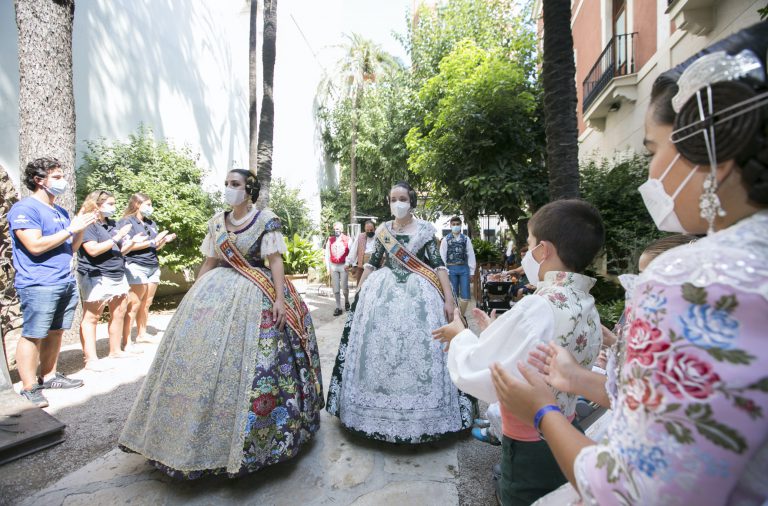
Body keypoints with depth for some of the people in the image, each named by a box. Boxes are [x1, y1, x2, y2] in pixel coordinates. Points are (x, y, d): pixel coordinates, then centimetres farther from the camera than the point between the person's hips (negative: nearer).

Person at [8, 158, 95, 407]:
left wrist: (81, 230, 4)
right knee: (33, 336, -4)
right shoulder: (24, 209, -8)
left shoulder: (60, 211, 18)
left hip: (66, 283, 8)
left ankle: (48, 376, 24)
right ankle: (29, 388, 4)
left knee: (55, 332, 13)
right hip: (39, 285, -8)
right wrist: (70, 229, -13)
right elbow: (36, 246, -19)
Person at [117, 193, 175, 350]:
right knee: (133, 305, -7)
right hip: (136, 266, -6)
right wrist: (152, 242, -12)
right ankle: (126, 342, -3)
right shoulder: (127, 222, -1)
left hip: (153, 267, 7)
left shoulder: (151, 223, 19)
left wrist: (164, 241, 3)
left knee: (146, 304, 10)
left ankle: (142, 334, 23)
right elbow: (128, 246, -12)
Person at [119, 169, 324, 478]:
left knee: (245, 360, -7)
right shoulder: (217, 221, 12)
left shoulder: (266, 220, -4)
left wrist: (280, 297, -18)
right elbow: (209, 262, 15)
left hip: (254, 297, -5)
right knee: (200, 355, 5)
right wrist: (193, 294, 13)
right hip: (216, 291, 6)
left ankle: (245, 440, 12)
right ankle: (199, 435, 22)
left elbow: (275, 260, -10)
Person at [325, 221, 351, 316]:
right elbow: (327, 254, 9)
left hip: (343, 266, -3)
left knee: (344, 287, 1)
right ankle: (338, 307, 11)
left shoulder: (347, 240, -2)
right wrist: (328, 267, 3)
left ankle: (346, 302, 30)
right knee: (336, 288, 4)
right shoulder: (330, 240, 7)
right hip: (333, 266, 3)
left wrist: (347, 264, -15)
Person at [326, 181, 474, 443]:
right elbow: (372, 263, 13)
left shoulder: (425, 229, 0)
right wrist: (359, 292, 11)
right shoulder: (382, 230, 9)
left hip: (418, 293, -2)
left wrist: (448, 298, -12)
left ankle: (419, 412, 15)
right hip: (382, 292, 3)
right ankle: (380, 409, 20)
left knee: (419, 347, -2)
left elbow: (438, 264, -4)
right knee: (378, 348, 3)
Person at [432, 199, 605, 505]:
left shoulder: (537, 308, -29)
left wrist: (462, 335, -8)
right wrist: (492, 332, 8)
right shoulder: (588, 309, -3)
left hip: (529, 448, -7)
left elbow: (476, 375, -25)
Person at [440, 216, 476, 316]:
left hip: (464, 268, 1)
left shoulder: (466, 239, 6)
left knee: (465, 296, 1)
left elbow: (471, 255, 4)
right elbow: (442, 256, 0)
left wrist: (471, 271, 0)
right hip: (451, 269, -1)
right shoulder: (446, 239, 3)